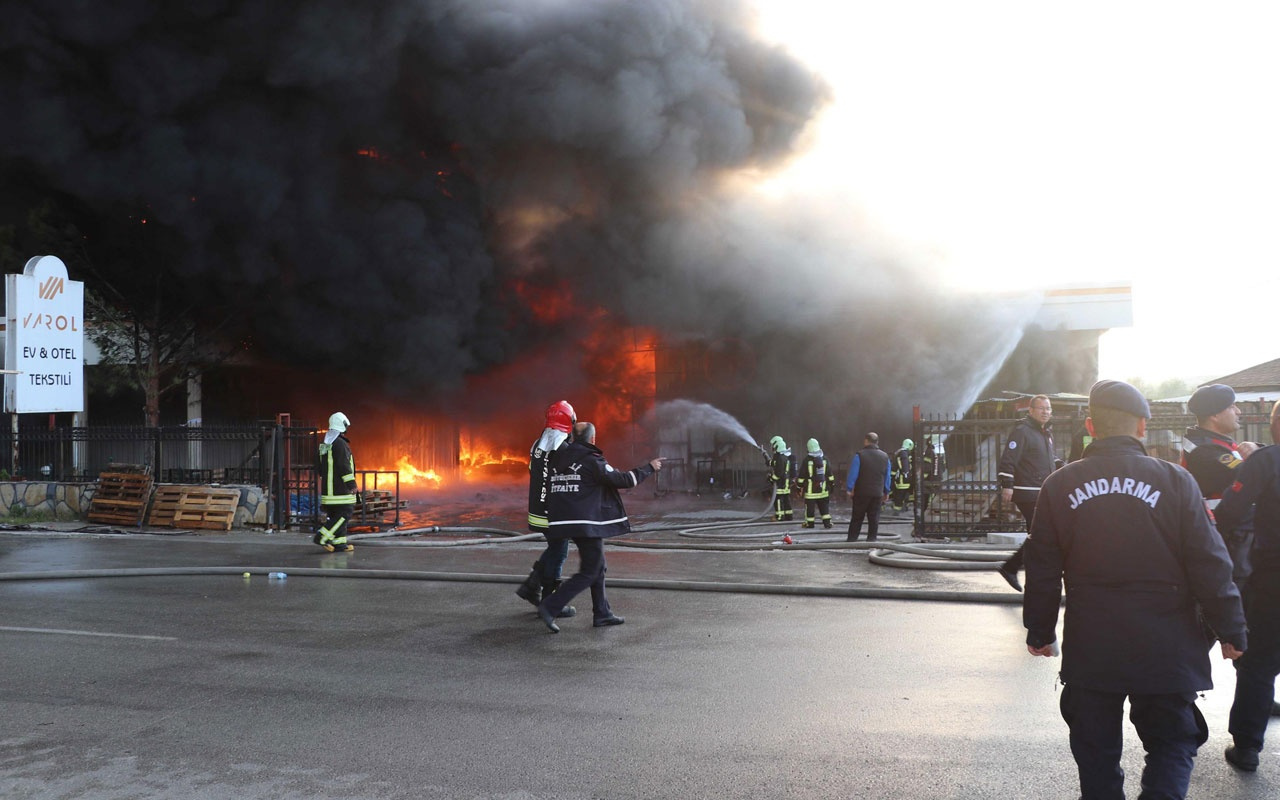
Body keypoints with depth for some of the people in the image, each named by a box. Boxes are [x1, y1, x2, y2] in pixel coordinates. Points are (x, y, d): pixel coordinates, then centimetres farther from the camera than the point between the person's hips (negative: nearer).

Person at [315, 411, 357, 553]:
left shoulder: (324, 444, 16)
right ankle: (322, 537, -13)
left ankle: (339, 543, 11)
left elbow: (321, 467, 22)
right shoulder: (340, 444, -15)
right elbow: (344, 466, -19)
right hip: (340, 487, -10)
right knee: (345, 512, -8)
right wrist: (352, 484, -18)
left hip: (328, 487, 10)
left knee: (335, 514, 11)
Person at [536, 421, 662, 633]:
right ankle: (550, 607, -9)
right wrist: (648, 468, 2)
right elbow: (622, 480, -11)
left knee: (598, 567, 18)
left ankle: (602, 614, 21)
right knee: (588, 573, -2)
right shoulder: (592, 461, -11)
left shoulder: (557, 459, 9)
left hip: (564, 521, 8)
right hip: (587, 523, -8)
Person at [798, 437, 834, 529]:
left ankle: (810, 523, 8)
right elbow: (830, 474, 8)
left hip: (810, 489, -4)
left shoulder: (807, 460, -10)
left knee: (810, 507, 4)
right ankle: (827, 522, 6)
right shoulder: (824, 459, 3)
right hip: (823, 489, 4)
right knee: (824, 506, 9)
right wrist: (831, 484, 18)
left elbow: (802, 475, -6)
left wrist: (800, 486, 2)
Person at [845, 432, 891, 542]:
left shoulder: (859, 455, -8)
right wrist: (886, 492, 20)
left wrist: (849, 489, -5)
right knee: (874, 518, 7)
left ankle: (851, 539, 6)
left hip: (861, 493, -3)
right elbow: (887, 477, 12)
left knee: (856, 518, 4)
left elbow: (853, 474, -11)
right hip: (877, 493, 3)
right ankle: (871, 539, 7)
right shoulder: (885, 457, 7)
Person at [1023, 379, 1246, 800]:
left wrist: (1040, 631, 12)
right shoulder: (1175, 481, -7)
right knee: (1172, 742, 13)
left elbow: (1043, 569, 2)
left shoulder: (1059, 485, -2)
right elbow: (1209, 563, -5)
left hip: (1089, 650, 1)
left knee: (1096, 750, 14)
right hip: (1165, 650, -1)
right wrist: (1231, 630, 6)